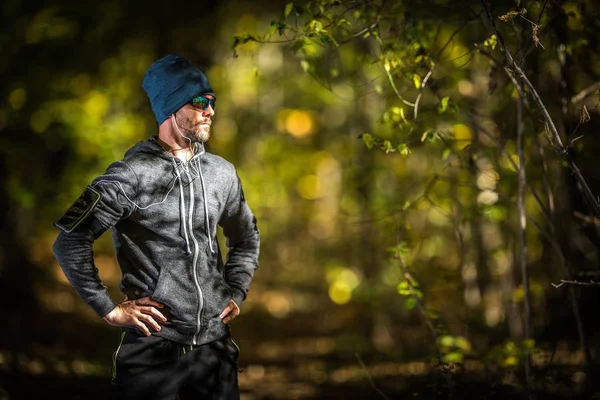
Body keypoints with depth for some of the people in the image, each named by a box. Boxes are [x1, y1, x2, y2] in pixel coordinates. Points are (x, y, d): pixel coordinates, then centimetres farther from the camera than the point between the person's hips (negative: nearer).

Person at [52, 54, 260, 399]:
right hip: (154, 351, -5)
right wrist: (110, 309, -11)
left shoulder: (222, 173, 8)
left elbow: (246, 237, 25)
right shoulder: (133, 175, -10)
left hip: (216, 345, 5)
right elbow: (70, 241, -13)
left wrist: (236, 293, 14)